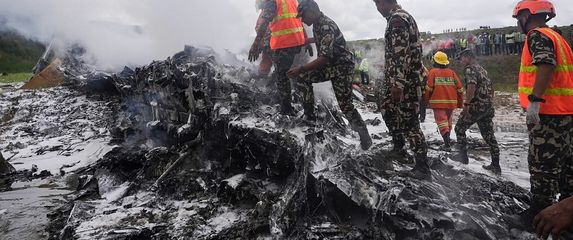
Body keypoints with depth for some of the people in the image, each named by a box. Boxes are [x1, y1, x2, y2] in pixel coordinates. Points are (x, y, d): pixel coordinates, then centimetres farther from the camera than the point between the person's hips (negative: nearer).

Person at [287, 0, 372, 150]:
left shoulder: (327, 26, -26)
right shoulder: (317, 24, 3)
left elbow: (324, 58, -32)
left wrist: (300, 69, -31)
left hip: (342, 66, -9)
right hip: (329, 65, 9)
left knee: (345, 105, -10)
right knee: (303, 77, -5)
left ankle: (365, 138, 4)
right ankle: (309, 117, 3)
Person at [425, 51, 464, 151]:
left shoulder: (433, 72, -2)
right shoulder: (451, 72, 8)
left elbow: (429, 88, -9)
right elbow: (460, 88, 6)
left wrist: (426, 100, 5)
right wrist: (460, 103, 16)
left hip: (438, 102, -4)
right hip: (451, 102, 4)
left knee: (441, 121, -8)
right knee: (448, 120, 19)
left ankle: (447, 143, -24)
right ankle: (447, 139, 34)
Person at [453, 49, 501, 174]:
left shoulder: (469, 69, -6)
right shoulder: (482, 69, 22)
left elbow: (472, 85, -22)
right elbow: (491, 87, 25)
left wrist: (466, 104, -23)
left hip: (477, 105, -9)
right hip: (488, 107, 9)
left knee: (460, 128, 6)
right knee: (489, 135, 9)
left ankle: (463, 156, 6)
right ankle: (495, 165, 9)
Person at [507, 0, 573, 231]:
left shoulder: (538, 36, -9)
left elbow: (546, 65, -25)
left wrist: (534, 100, -29)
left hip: (546, 112, -10)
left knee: (542, 163, -6)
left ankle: (539, 213, 0)